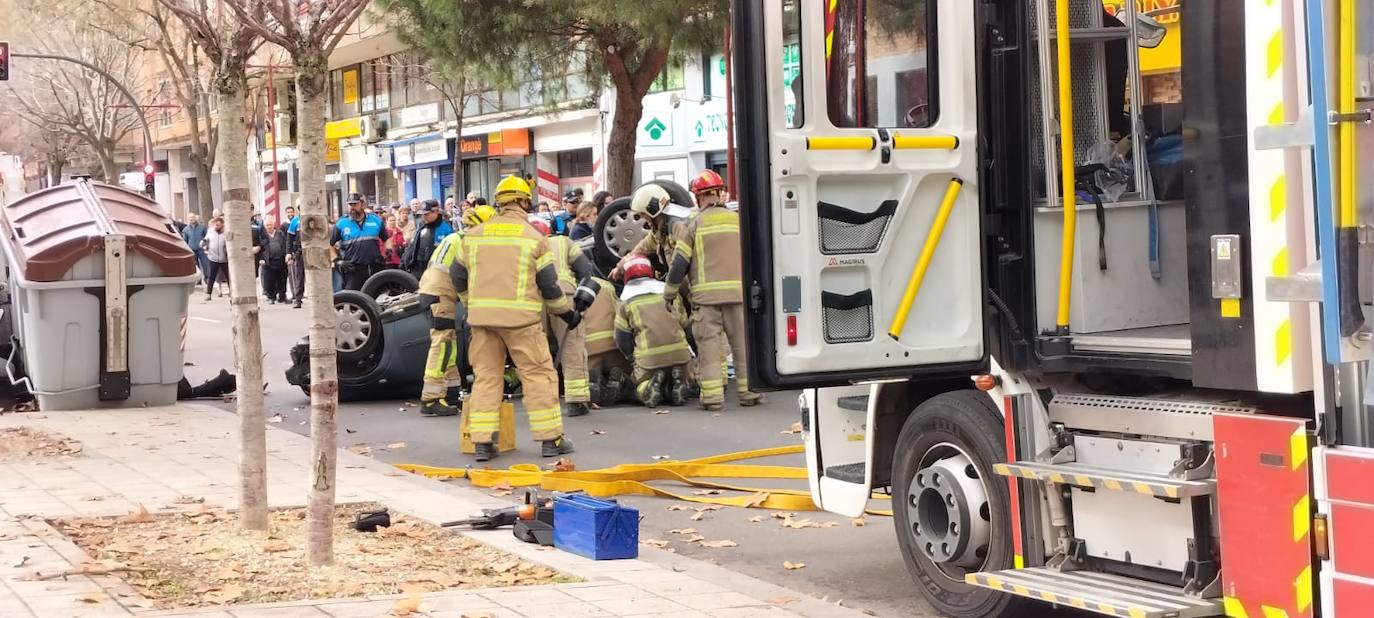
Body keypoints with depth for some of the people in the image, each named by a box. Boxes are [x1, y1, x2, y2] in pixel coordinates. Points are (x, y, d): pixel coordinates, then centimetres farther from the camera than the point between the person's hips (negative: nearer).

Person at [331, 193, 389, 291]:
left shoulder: (376, 220, 10)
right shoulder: (341, 224, 4)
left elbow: (387, 238, 20)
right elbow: (329, 244, 6)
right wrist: (337, 260, -4)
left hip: (375, 268, 2)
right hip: (353, 270, -2)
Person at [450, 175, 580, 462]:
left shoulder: (473, 235, 10)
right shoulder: (534, 238, 0)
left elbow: (458, 276, 16)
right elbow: (549, 284, 0)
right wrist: (567, 312, 14)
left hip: (482, 317, 4)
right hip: (521, 319, -4)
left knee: (486, 376, 9)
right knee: (538, 375, 4)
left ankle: (482, 442, 4)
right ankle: (550, 438, 5)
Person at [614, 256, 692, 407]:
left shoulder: (626, 302, 11)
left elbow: (622, 339, 11)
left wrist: (632, 355, 26)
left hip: (649, 355, -2)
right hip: (679, 351, 2)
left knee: (641, 387, 21)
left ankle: (653, 384, -14)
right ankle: (677, 381, -12)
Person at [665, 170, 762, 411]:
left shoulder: (694, 225, 2)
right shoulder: (738, 221, 11)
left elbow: (679, 263, 1)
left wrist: (669, 294, 11)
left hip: (705, 294, -2)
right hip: (738, 292, 2)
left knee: (709, 345, 0)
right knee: (743, 343, 8)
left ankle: (712, 396, -2)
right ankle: (749, 391, 9)